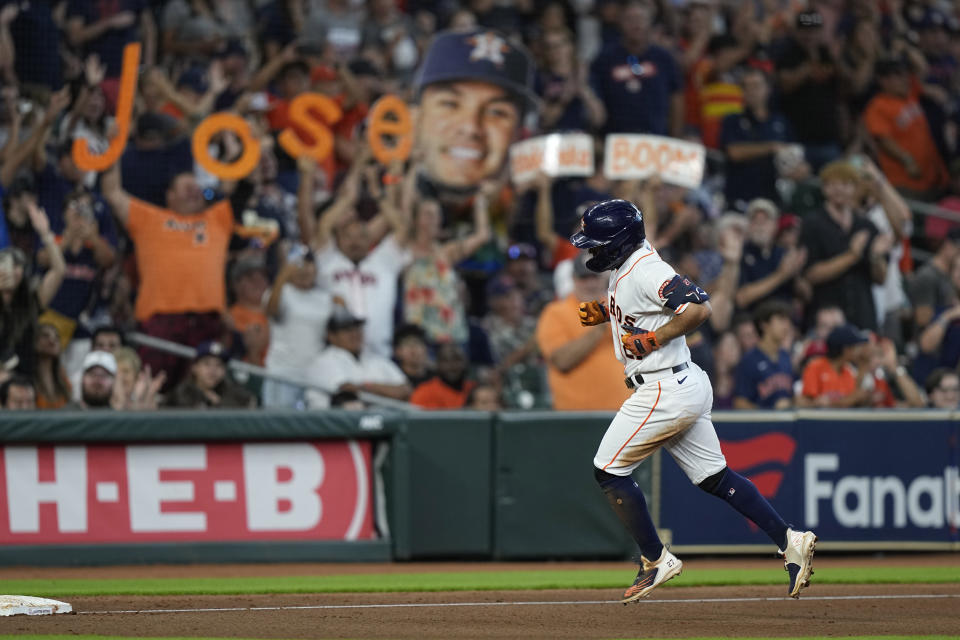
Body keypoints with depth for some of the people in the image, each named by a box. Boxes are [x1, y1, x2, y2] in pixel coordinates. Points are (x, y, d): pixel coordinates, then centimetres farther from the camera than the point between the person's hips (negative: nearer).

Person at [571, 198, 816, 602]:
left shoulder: (646, 271, -19)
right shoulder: (624, 267, 12)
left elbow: (698, 308, -29)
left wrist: (653, 338, -23)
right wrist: (604, 313, 14)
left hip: (665, 392, -10)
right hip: (687, 387, 10)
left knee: (608, 471, 0)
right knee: (714, 478, 11)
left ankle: (656, 561, 5)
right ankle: (789, 542, 5)